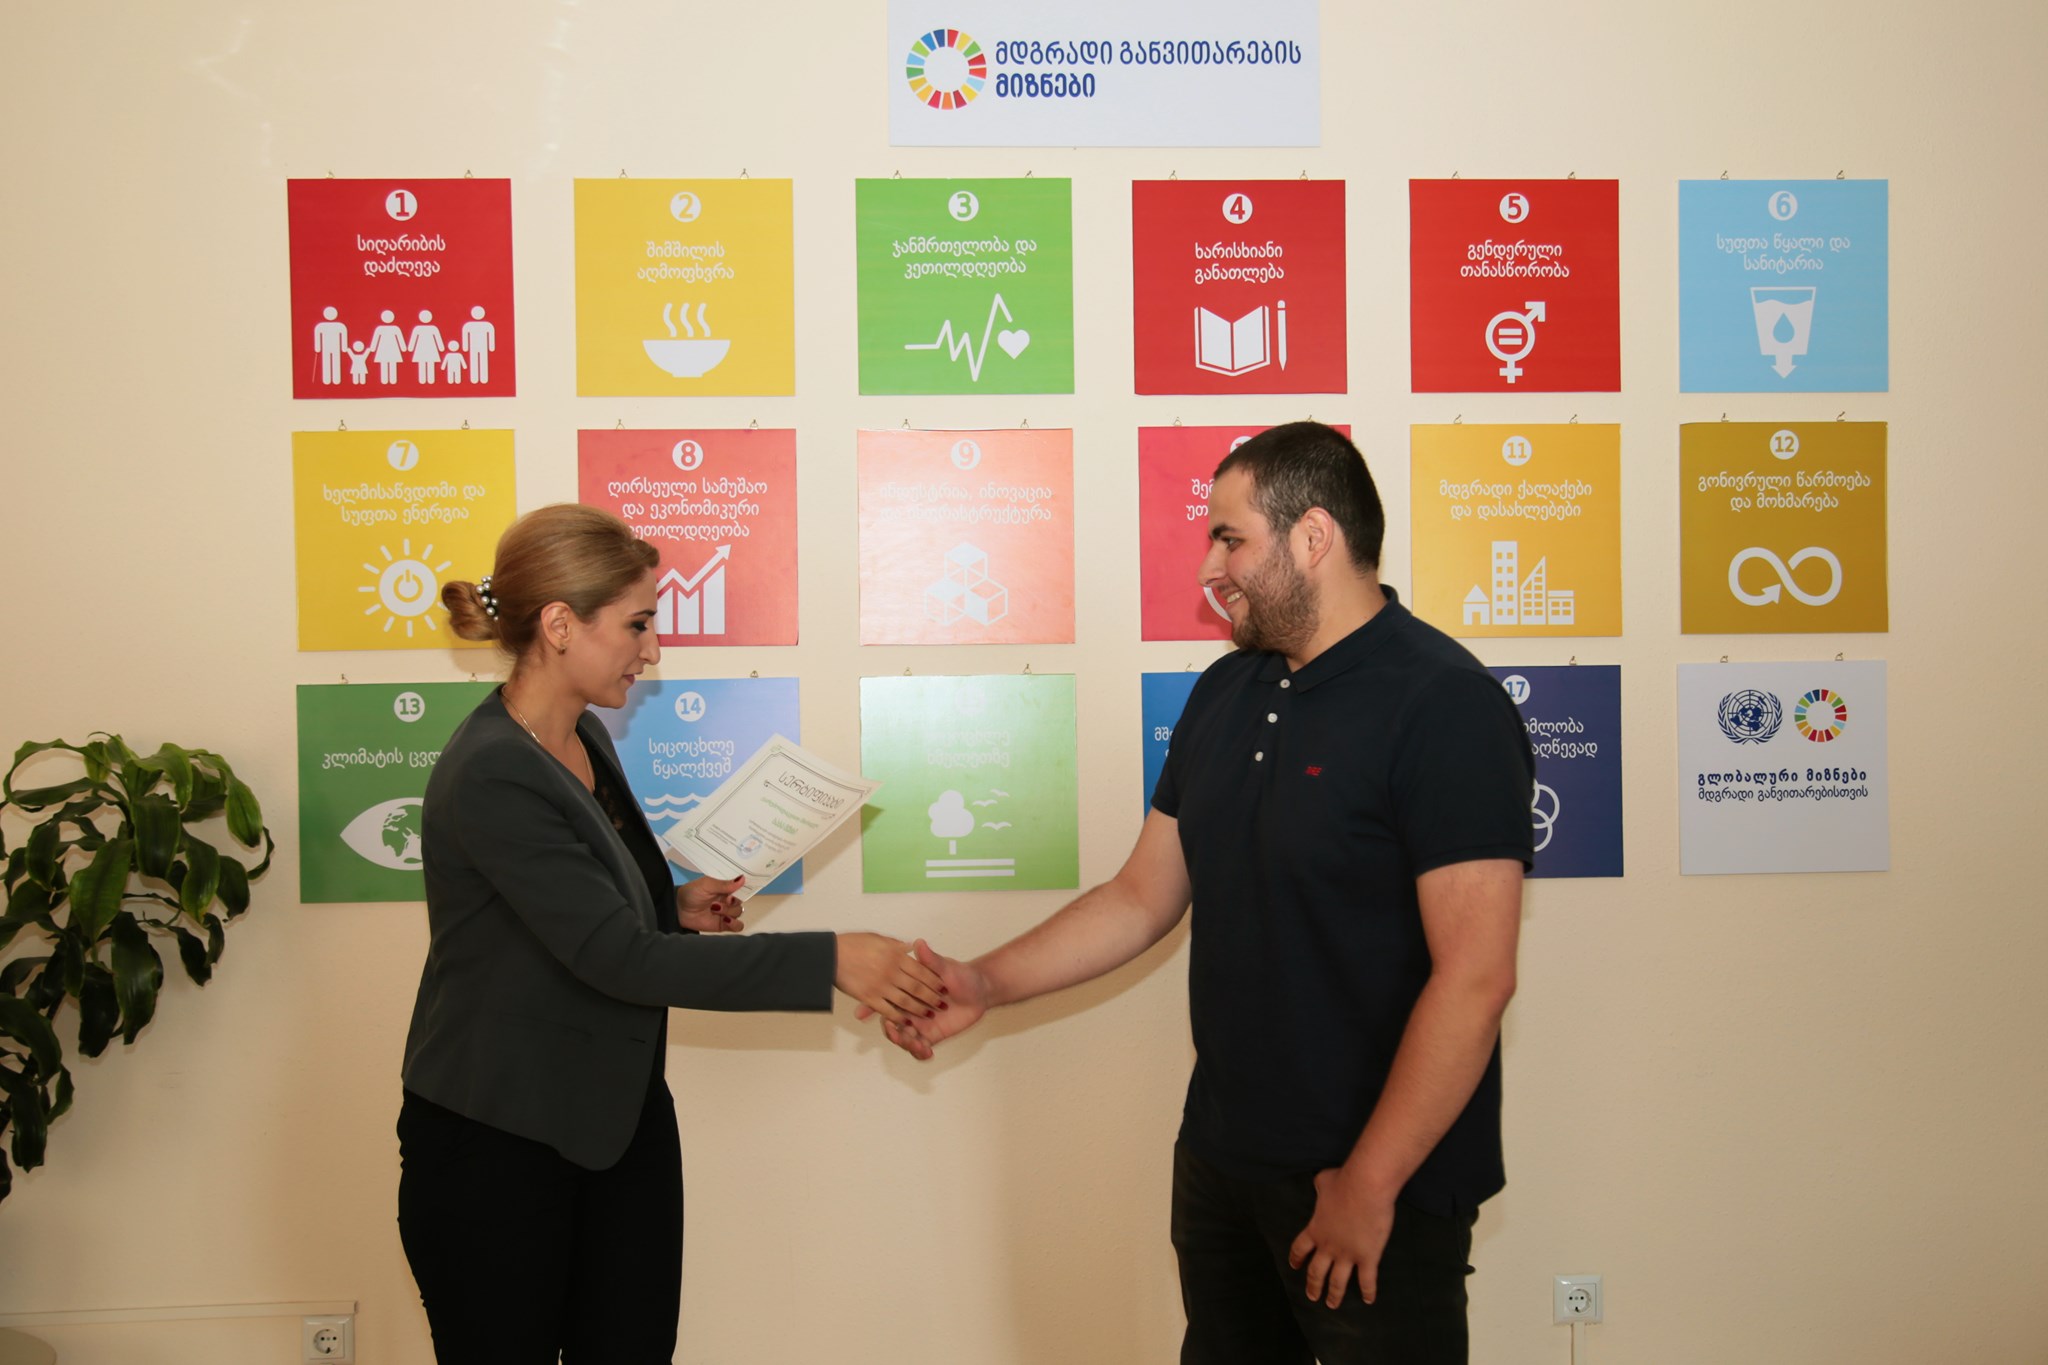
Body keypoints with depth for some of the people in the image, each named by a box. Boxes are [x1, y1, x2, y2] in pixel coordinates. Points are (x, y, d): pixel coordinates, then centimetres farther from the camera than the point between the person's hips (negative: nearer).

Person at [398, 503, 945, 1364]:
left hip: (621, 1125, 8)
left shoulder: (585, 739, 5)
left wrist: (676, 909, -1)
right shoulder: (489, 777, -22)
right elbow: (618, 959, -28)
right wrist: (828, 962, -29)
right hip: (496, 1149, -7)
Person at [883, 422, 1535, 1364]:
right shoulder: (1225, 693, 7)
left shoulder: (1442, 706, -18)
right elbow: (1143, 899, 12)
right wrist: (988, 984, 3)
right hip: (1220, 1160, 7)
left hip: (1380, 1183, -7)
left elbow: (1474, 978, -22)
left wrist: (1370, 1186, -20)